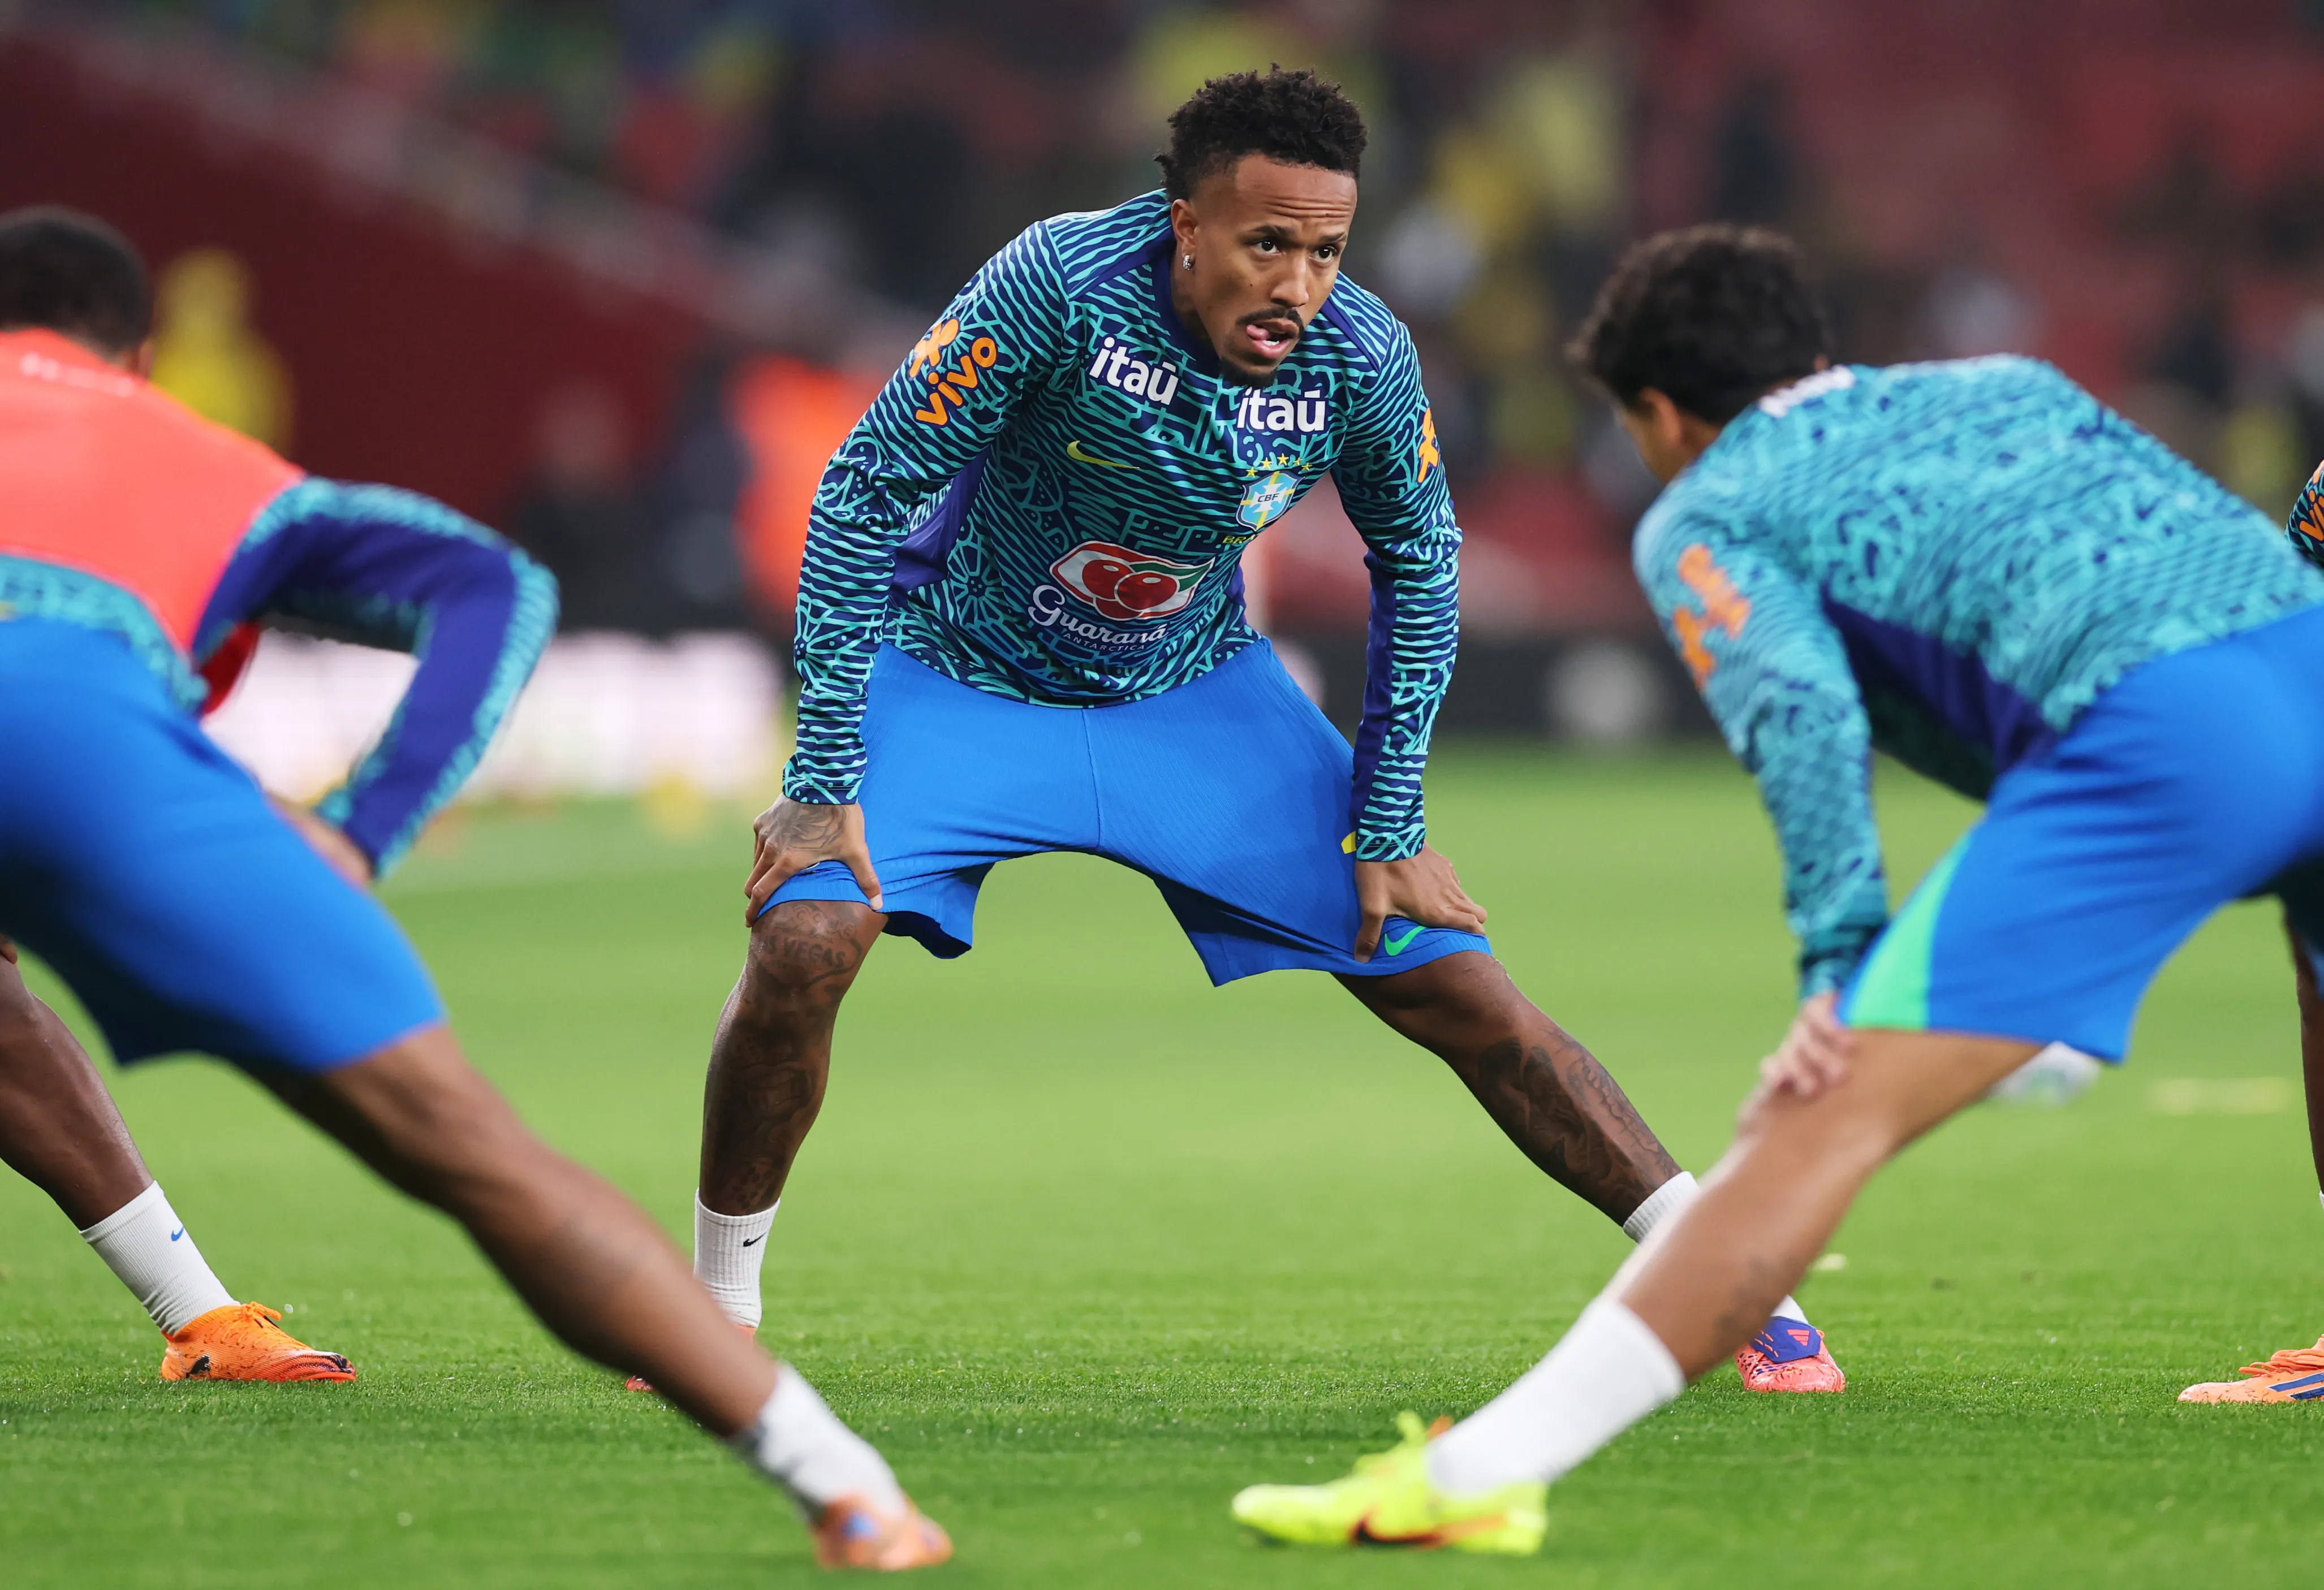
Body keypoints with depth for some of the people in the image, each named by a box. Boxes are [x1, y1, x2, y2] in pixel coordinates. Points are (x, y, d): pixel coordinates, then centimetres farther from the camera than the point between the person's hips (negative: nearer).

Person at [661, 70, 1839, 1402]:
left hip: (1195, 693, 2)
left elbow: (1418, 568, -1)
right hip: (961, 678, -2)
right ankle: (719, 1313, -2)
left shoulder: (1362, 358, -20)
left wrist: (1391, 826, -3)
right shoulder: (1062, 284, -31)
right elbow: (864, 493, -23)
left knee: (1452, 982, -4)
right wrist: (824, 778, -24)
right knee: (805, 943, -26)